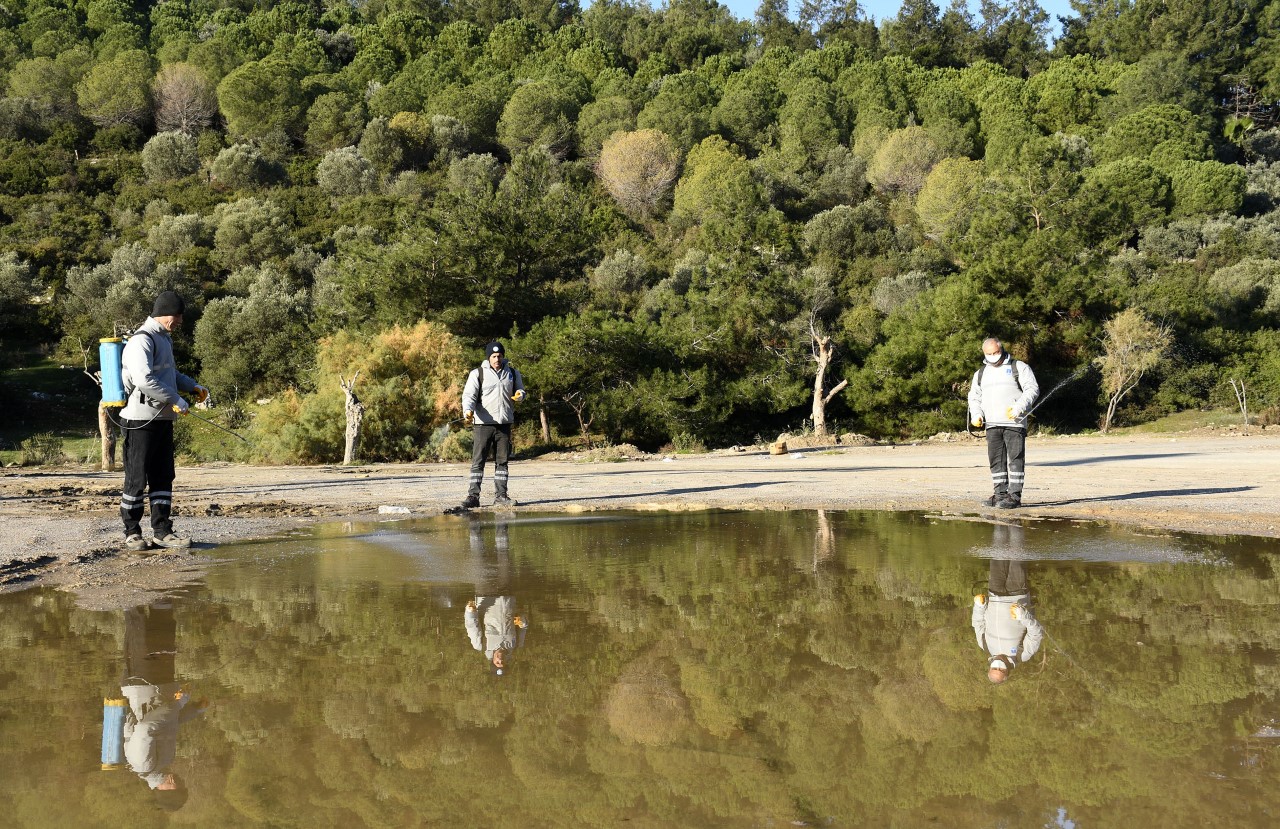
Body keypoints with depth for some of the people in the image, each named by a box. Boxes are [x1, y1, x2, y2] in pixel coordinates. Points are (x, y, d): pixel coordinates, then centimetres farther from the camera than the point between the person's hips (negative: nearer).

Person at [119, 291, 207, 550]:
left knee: (163, 478, 9)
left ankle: (162, 531, 12)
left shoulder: (164, 339, 19)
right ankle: (132, 533, 6)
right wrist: (175, 400, -22)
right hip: (141, 421, -10)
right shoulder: (142, 340, -14)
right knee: (137, 479, -2)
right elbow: (144, 380, -27)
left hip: (163, 420, 10)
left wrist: (193, 387, 16)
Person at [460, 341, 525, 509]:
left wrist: (519, 395, -2)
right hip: (483, 424, -4)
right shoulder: (477, 374, -1)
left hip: (504, 424, 4)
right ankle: (473, 496, -6)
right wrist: (468, 411, -28)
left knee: (502, 461, 7)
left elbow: (520, 390, 24)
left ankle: (501, 496, 13)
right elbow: (469, 395, -8)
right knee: (478, 460, -6)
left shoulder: (512, 373, 11)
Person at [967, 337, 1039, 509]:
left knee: (1015, 459, -8)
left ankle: (1015, 496, -8)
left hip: (1014, 423, -5)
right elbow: (974, 397, 23)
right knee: (996, 460, 5)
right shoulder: (980, 374, 21)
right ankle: (1000, 493, 11)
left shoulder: (1018, 367, 5)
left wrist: (1019, 407, -18)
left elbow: (1032, 389, -3)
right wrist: (976, 414, 3)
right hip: (992, 424, 5)